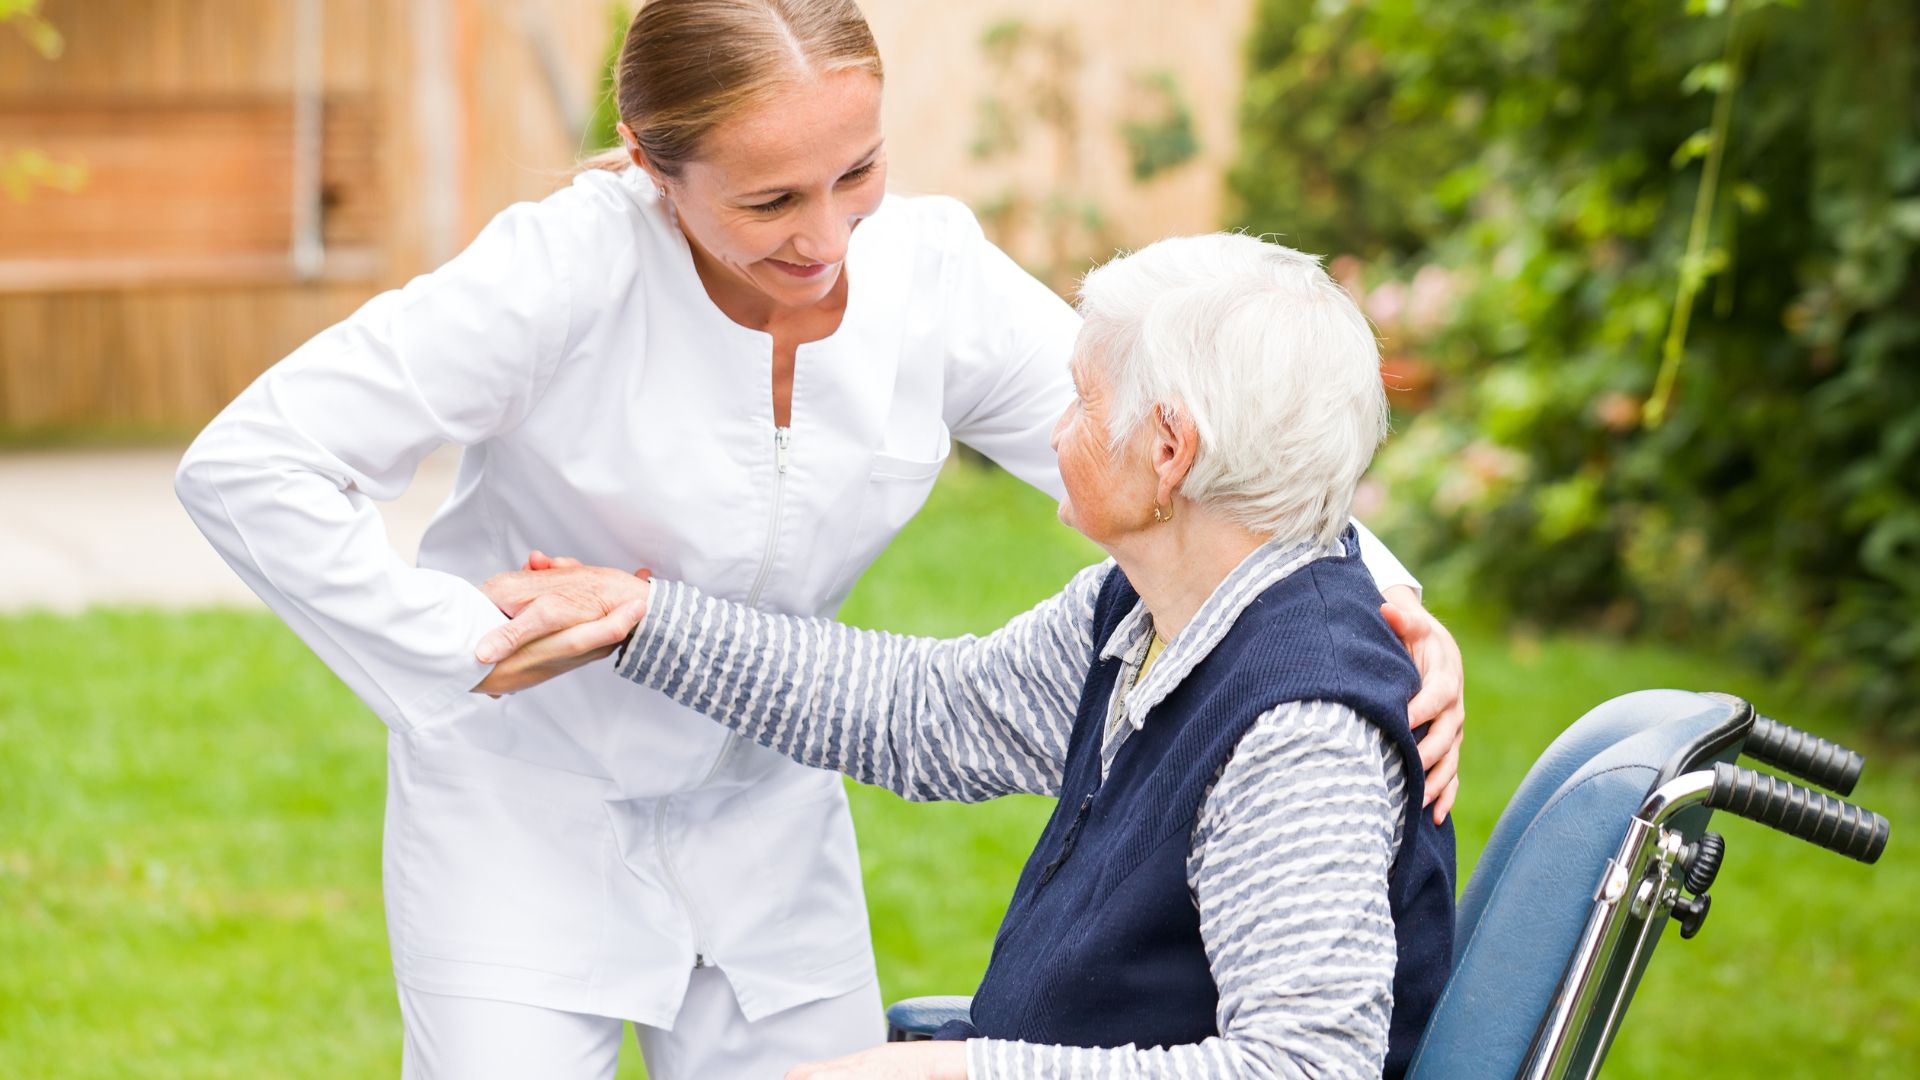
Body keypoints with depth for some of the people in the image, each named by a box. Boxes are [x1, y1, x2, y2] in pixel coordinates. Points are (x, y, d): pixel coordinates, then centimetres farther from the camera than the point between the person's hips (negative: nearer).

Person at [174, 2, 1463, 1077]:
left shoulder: (932, 272, -13)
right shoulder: (565, 274, -26)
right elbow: (249, 467, -24)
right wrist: (466, 651, -26)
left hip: (765, 804, 4)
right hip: (528, 800, -4)